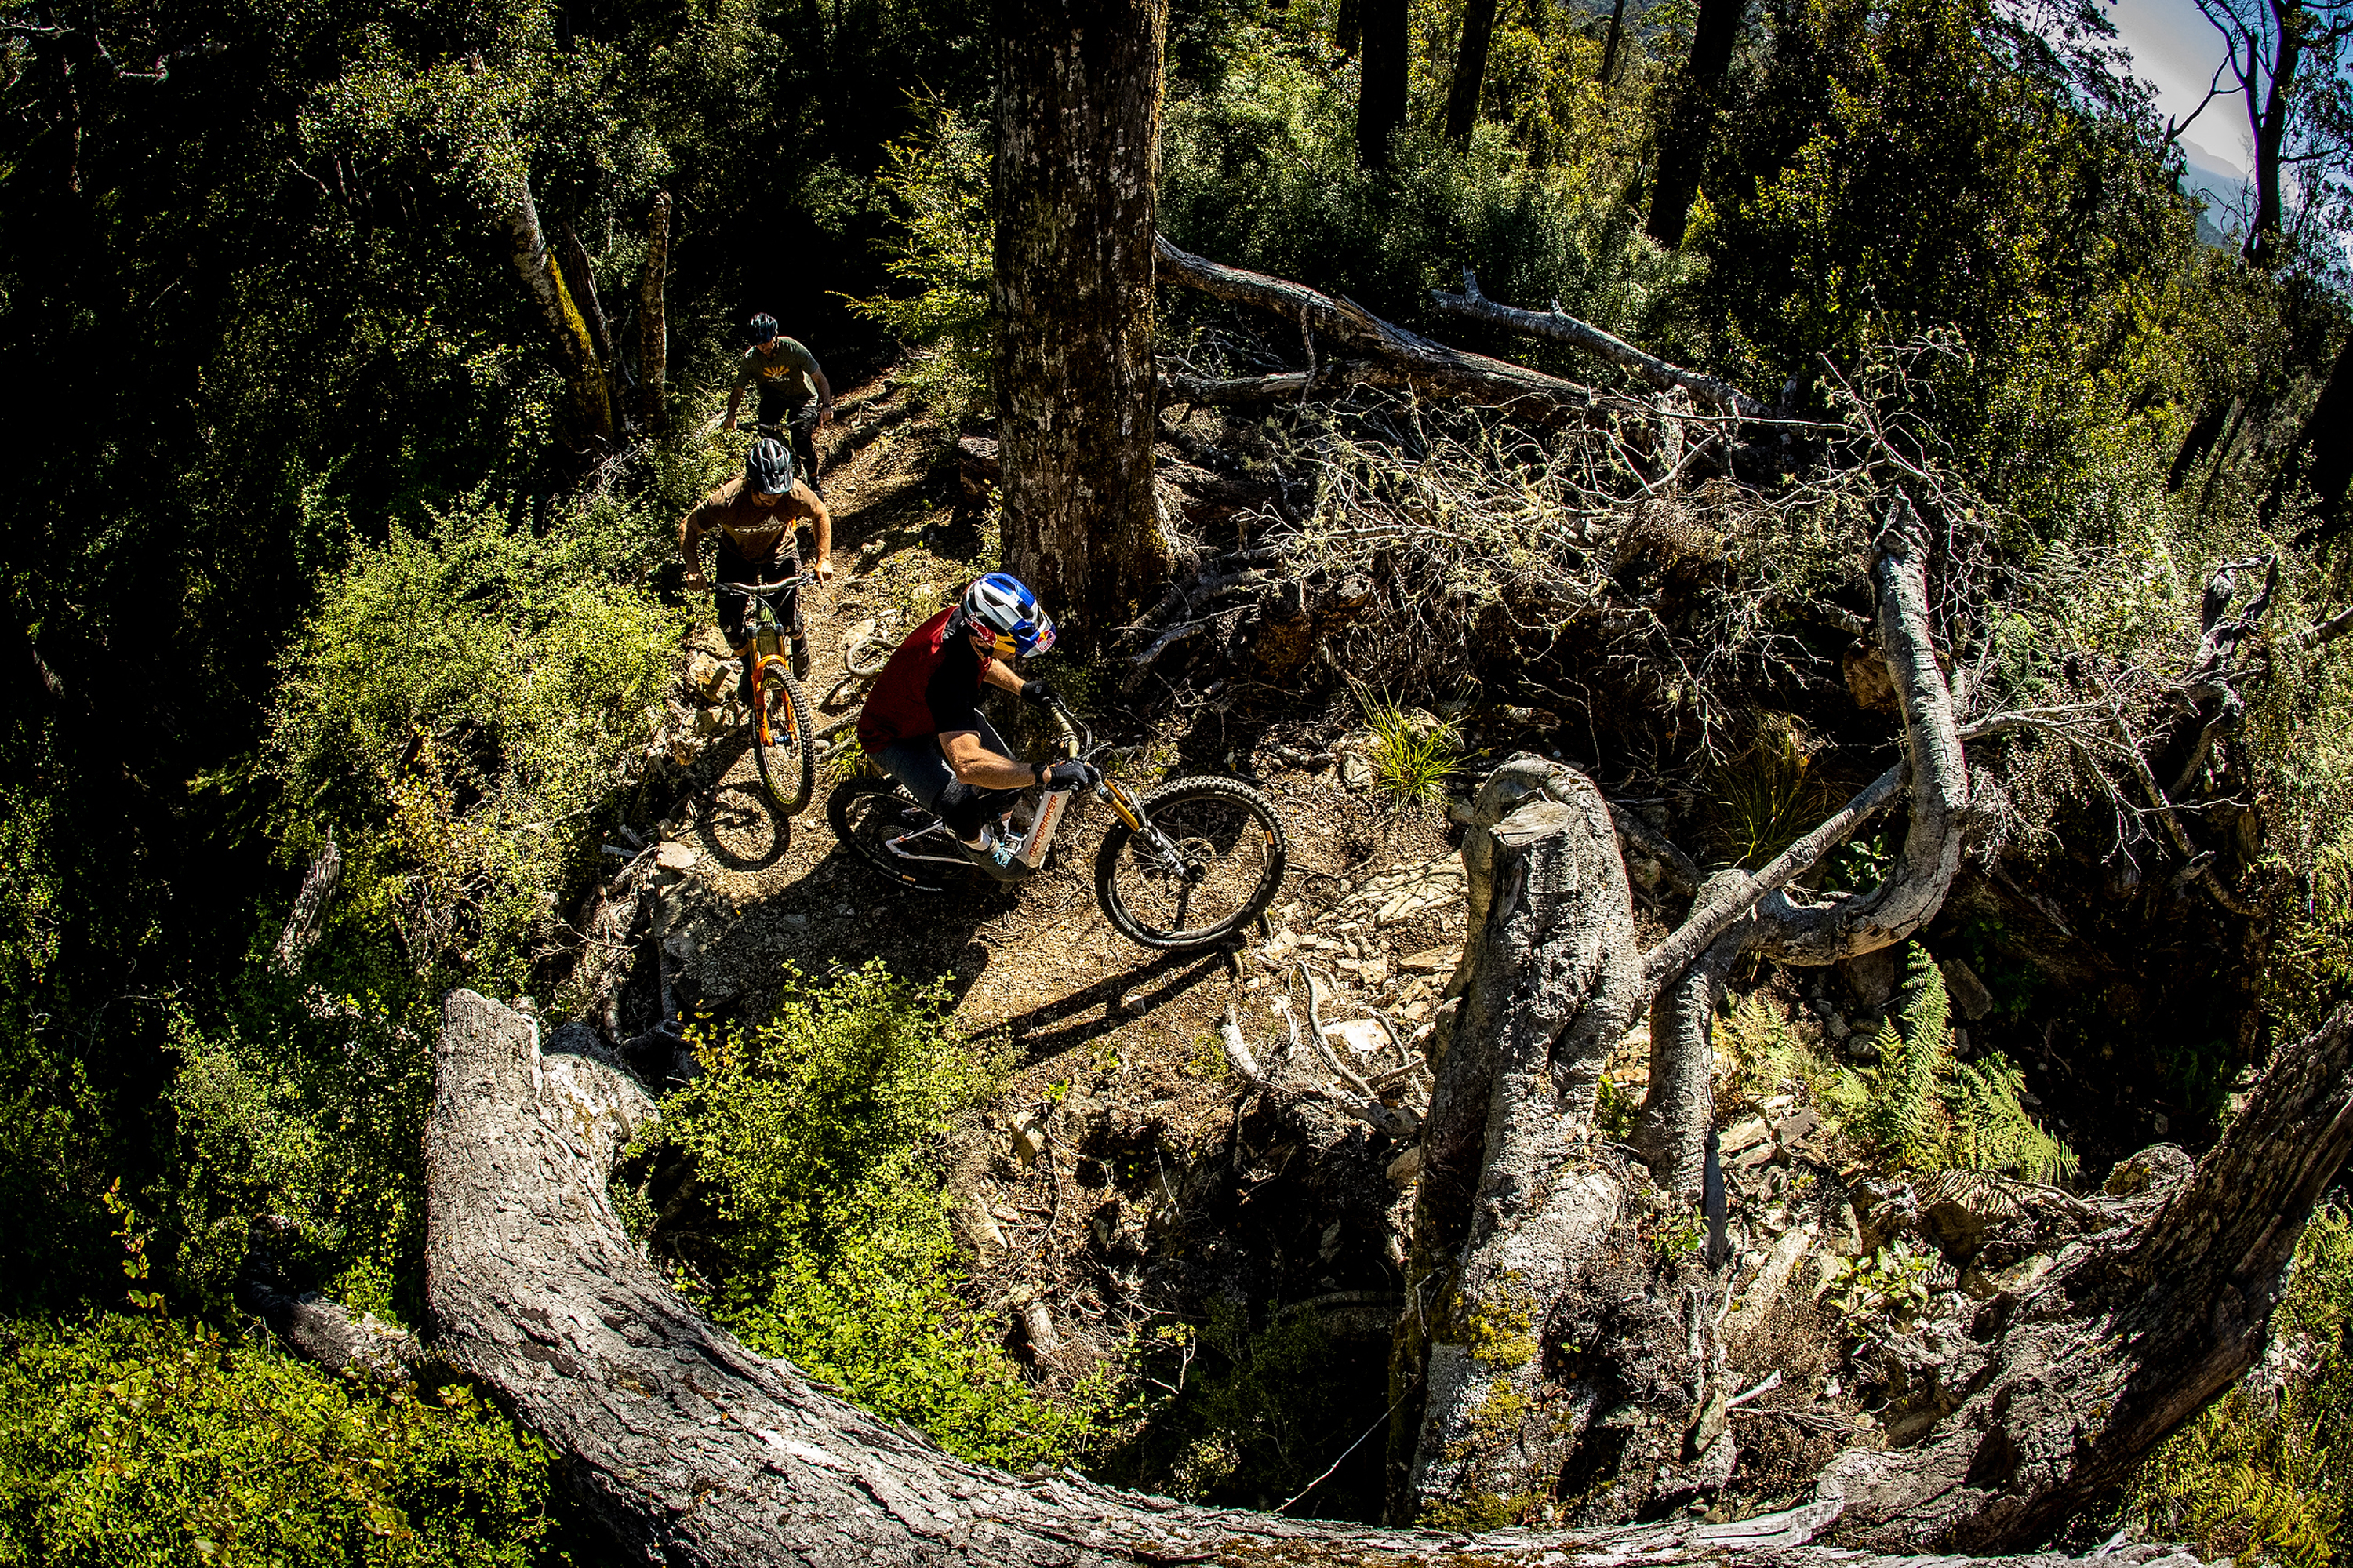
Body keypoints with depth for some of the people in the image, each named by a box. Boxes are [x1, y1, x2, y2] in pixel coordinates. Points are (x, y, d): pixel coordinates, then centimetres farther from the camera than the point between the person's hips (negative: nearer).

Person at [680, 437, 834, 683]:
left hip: (780, 552, 0)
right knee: (729, 622, -9)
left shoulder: (795, 493, -34)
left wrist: (824, 560, -14)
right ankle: (748, 664, 23)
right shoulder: (727, 500, -37)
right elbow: (689, 527, -22)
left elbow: (821, 515, -11)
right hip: (737, 556, 0)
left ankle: (800, 648, 29)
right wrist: (693, 569, -33)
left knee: (791, 620, -9)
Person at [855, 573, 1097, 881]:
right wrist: (1047, 774, -58)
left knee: (1009, 776, -1)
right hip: (894, 738, -8)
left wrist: (1022, 687, -4)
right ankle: (978, 844, 7)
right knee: (962, 804, -28)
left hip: (938, 713, 8)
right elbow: (968, 764, -56)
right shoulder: (949, 675, -46)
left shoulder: (964, 617, -21)